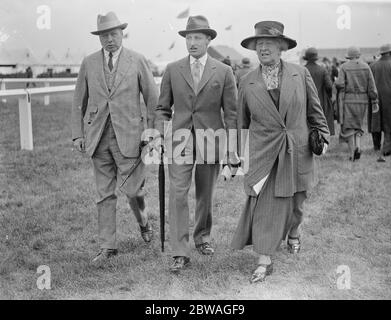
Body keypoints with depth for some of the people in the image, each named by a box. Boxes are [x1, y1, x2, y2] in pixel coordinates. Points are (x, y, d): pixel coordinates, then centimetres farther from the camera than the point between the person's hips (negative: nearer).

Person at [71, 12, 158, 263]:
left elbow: (153, 99, 4)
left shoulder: (138, 61, 1)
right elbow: (79, 101, 13)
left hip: (128, 136, -2)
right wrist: (78, 134, 6)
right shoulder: (89, 63, 8)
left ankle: (143, 221, 31)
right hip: (98, 137, 3)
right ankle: (108, 247, 14)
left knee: (131, 189, -2)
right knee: (105, 195, 6)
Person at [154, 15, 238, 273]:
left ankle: (203, 237, 33)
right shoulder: (173, 70, 6)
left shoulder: (224, 71, 2)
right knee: (178, 194, -8)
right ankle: (180, 253, -6)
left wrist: (233, 147, -2)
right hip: (180, 139, 0)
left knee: (206, 194, 11)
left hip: (211, 140, 0)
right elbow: (163, 108, 9)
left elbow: (231, 112, 2)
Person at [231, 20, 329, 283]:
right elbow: (243, 122, 10)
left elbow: (314, 111, 7)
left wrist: (322, 136, 2)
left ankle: (293, 233, 47)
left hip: (297, 152, 1)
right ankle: (265, 261, 1)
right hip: (264, 153, -1)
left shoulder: (301, 74, -1)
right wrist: (242, 151, 11)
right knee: (264, 205, -6)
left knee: (295, 201, 16)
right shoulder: (247, 83, 0)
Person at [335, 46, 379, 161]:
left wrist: (337, 82, 8)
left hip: (348, 100, -3)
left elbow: (340, 84, -15)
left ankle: (352, 153, 0)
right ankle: (358, 146, -5)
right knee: (358, 126, 18)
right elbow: (371, 86, -2)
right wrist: (374, 102, 2)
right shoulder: (365, 67, 1)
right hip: (363, 100, 3)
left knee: (349, 127, 5)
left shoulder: (344, 67, -6)